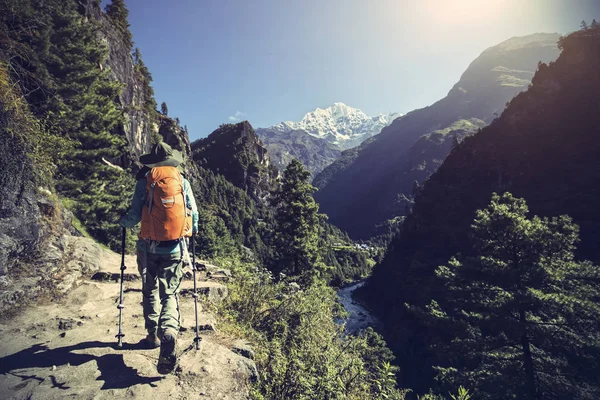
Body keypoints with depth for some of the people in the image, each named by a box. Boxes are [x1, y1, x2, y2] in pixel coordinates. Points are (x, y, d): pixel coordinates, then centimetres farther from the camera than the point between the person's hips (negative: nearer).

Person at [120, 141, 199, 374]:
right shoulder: (182, 181, 2)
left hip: (150, 247, 0)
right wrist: (192, 231, 23)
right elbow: (194, 213, 3)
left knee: (150, 292, 19)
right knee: (170, 294, 7)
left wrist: (123, 221, 20)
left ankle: (153, 336, 27)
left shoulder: (145, 181, -1)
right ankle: (169, 331, -18)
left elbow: (135, 216, -3)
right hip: (175, 248, 0)